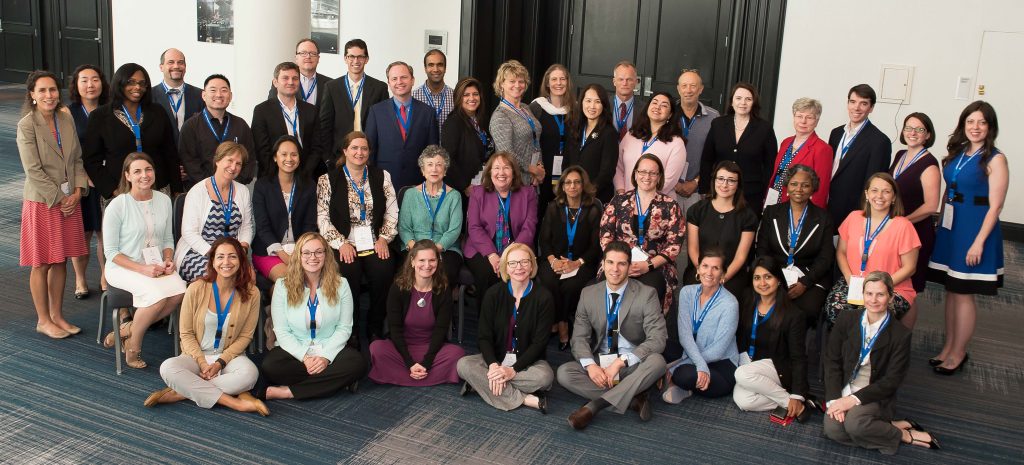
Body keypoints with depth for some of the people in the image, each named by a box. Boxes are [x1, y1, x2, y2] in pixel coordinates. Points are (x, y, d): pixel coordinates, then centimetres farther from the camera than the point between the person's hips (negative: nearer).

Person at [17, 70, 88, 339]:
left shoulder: (67, 120, 5)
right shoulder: (26, 125, -11)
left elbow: (77, 159, 7)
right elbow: (33, 170, -15)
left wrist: (77, 191, -5)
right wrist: (59, 198, -13)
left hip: (69, 200, 5)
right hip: (42, 202, -5)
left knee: (61, 260, 12)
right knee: (42, 264, 4)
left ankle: (57, 315, 23)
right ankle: (43, 320, 16)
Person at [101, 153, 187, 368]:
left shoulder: (164, 200, 4)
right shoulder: (117, 206, -10)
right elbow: (111, 252, -8)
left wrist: (167, 261, -6)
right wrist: (142, 269, -19)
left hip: (155, 266, 5)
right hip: (123, 268, -5)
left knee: (179, 291, -26)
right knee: (157, 295, -32)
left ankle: (128, 329, -3)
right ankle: (133, 347, -5)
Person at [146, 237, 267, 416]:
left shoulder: (251, 293, -7)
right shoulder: (196, 289, -8)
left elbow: (245, 336, -2)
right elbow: (186, 333, -2)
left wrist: (220, 362, -13)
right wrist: (201, 362, -16)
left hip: (230, 356, 0)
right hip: (196, 355, 0)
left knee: (249, 373, -34)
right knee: (168, 368, -32)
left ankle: (180, 393, -23)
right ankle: (235, 402, -31)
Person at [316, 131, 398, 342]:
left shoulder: (382, 176, 12)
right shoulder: (328, 180, 6)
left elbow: (392, 212, 10)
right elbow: (323, 217, 1)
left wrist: (384, 238, -3)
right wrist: (341, 243, -9)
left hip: (374, 243, 2)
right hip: (344, 243, -1)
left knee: (384, 272, -27)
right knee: (349, 273, -30)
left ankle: (375, 329, -6)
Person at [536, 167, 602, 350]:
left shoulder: (594, 209, 3)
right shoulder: (553, 208, 10)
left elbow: (596, 245, -2)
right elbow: (543, 239, 6)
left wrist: (577, 263, -17)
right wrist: (552, 259, -13)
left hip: (582, 262, -2)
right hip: (555, 260, 2)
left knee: (571, 286, -32)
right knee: (548, 283, -30)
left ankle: (564, 321, -8)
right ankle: (562, 327, -18)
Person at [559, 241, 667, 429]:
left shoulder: (646, 294, -9)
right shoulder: (588, 294, 1)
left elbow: (657, 340, -17)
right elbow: (579, 337, 1)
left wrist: (621, 362, -27)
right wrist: (590, 365, -21)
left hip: (633, 365, -3)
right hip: (599, 363, 3)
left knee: (657, 362, -34)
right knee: (564, 372, -23)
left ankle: (595, 404, -31)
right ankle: (632, 398, -22)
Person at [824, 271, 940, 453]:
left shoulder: (900, 334, -8)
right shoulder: (846, 320, -1)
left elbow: (892, 380, -9)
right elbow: (832, 361, 0)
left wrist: (855, 399, -19)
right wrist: (834, 399, -12)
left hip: (875, 395, -3)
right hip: (844, 390, 3)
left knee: (854, 423, -33)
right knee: (832, 429, -24)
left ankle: (901, 434, -5)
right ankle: (890, 428, -6)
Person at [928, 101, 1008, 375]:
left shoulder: (995, 160, -10)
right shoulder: (957, 154, 8)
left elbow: (995, 206, -13)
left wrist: (979, 242, -17)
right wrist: (942, 225, 8)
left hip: (975, 231, -6)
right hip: (950, 227, 6)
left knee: (964, 293, 1)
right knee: (951, 290, 13)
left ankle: (958, 353, 14)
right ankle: (949, 346, 24)